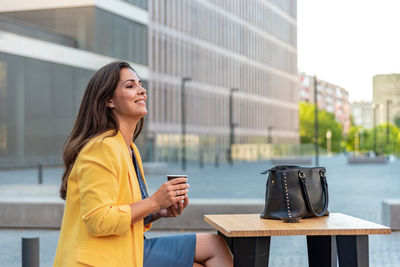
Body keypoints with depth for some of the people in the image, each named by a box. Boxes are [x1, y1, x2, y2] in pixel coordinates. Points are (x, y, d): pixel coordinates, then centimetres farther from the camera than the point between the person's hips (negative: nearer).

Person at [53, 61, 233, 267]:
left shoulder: (129, 149, 16)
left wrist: (160, 212, 3)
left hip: (128, 250, 9)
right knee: (214, 247, -7)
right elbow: (98, 221, -22)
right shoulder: (102, 148, -15)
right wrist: (154, 202, -17)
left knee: (215, 246, 3)